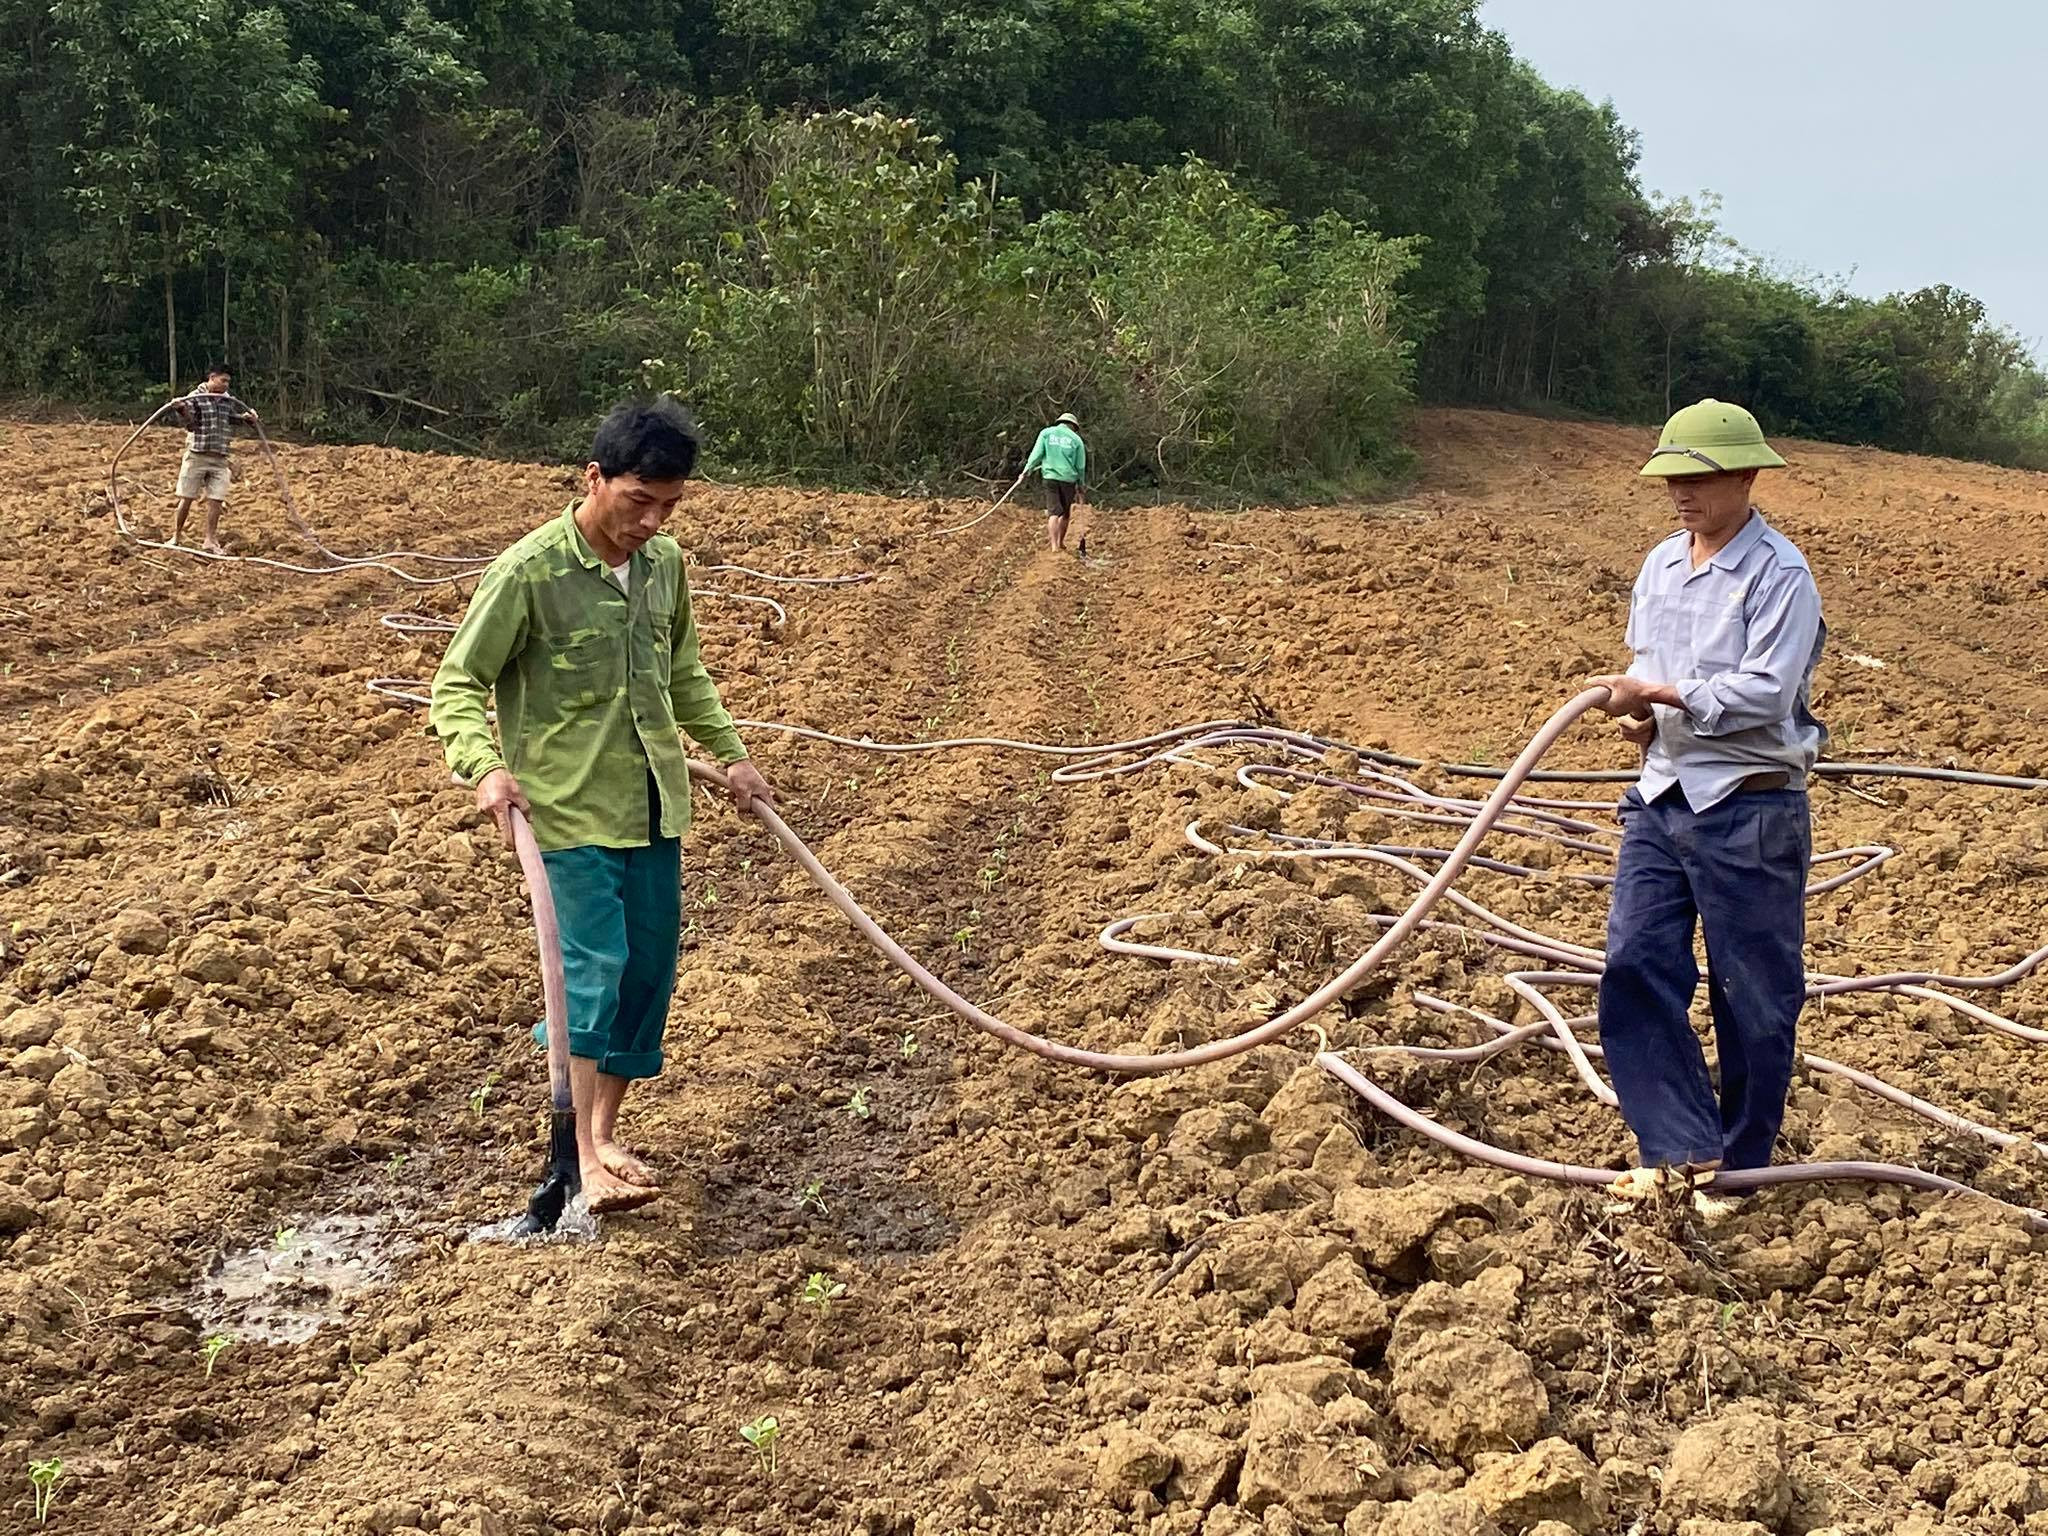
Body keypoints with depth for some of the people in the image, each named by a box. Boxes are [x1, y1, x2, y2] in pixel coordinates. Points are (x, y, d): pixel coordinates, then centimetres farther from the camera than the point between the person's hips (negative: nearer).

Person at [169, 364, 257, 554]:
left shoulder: (228, 400, 9)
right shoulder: (195, 398, -7)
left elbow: (232, 416, 28)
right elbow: (190, 423, -18)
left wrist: (246, 417, 8)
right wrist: (182, 410, -37)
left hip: (219, 459, 4)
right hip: (196, 456, -4)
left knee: (216, 500, 0)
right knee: (186, 498, 1)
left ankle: (210, 540, 7)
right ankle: (176, 536, 14)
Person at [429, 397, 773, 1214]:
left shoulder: (665, 563, 5)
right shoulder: (528, 572, -14)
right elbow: (458, 683, -9)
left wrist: (730, 752, 20)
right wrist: (486, 766, -25)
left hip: (656, 806, 6)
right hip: (571, 809, -6)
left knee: (649, 971, 9)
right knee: (594, 967, -12)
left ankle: (604, 1130, 23)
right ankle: (588, 1159, -7)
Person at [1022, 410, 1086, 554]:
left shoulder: (1046, 433, 6)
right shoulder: (1076, 439, 6)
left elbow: (1036, 454, -1)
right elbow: (1081, 466, 8)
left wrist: (1027, 471, 5)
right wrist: (1081, 485, 17)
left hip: (1050, 477, 0)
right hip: (1069, 478, 0)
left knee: (1054, 511, -3)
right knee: (1065, 512, 15)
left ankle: (1054, 545, -13)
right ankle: (1060, 541, 25)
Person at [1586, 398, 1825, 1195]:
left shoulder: (1780, 574, -13)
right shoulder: (1660, 565, 10)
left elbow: (1763, 693, -20)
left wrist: (1657, 695, -19)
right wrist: (1637, 710, -1)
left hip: (1749, 810, -7)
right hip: (1662, 798, 7)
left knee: (1753, 995, 5)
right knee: (1634, 967, 0)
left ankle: (1740, 1165, 19)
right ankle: (1682, 1144, 9)